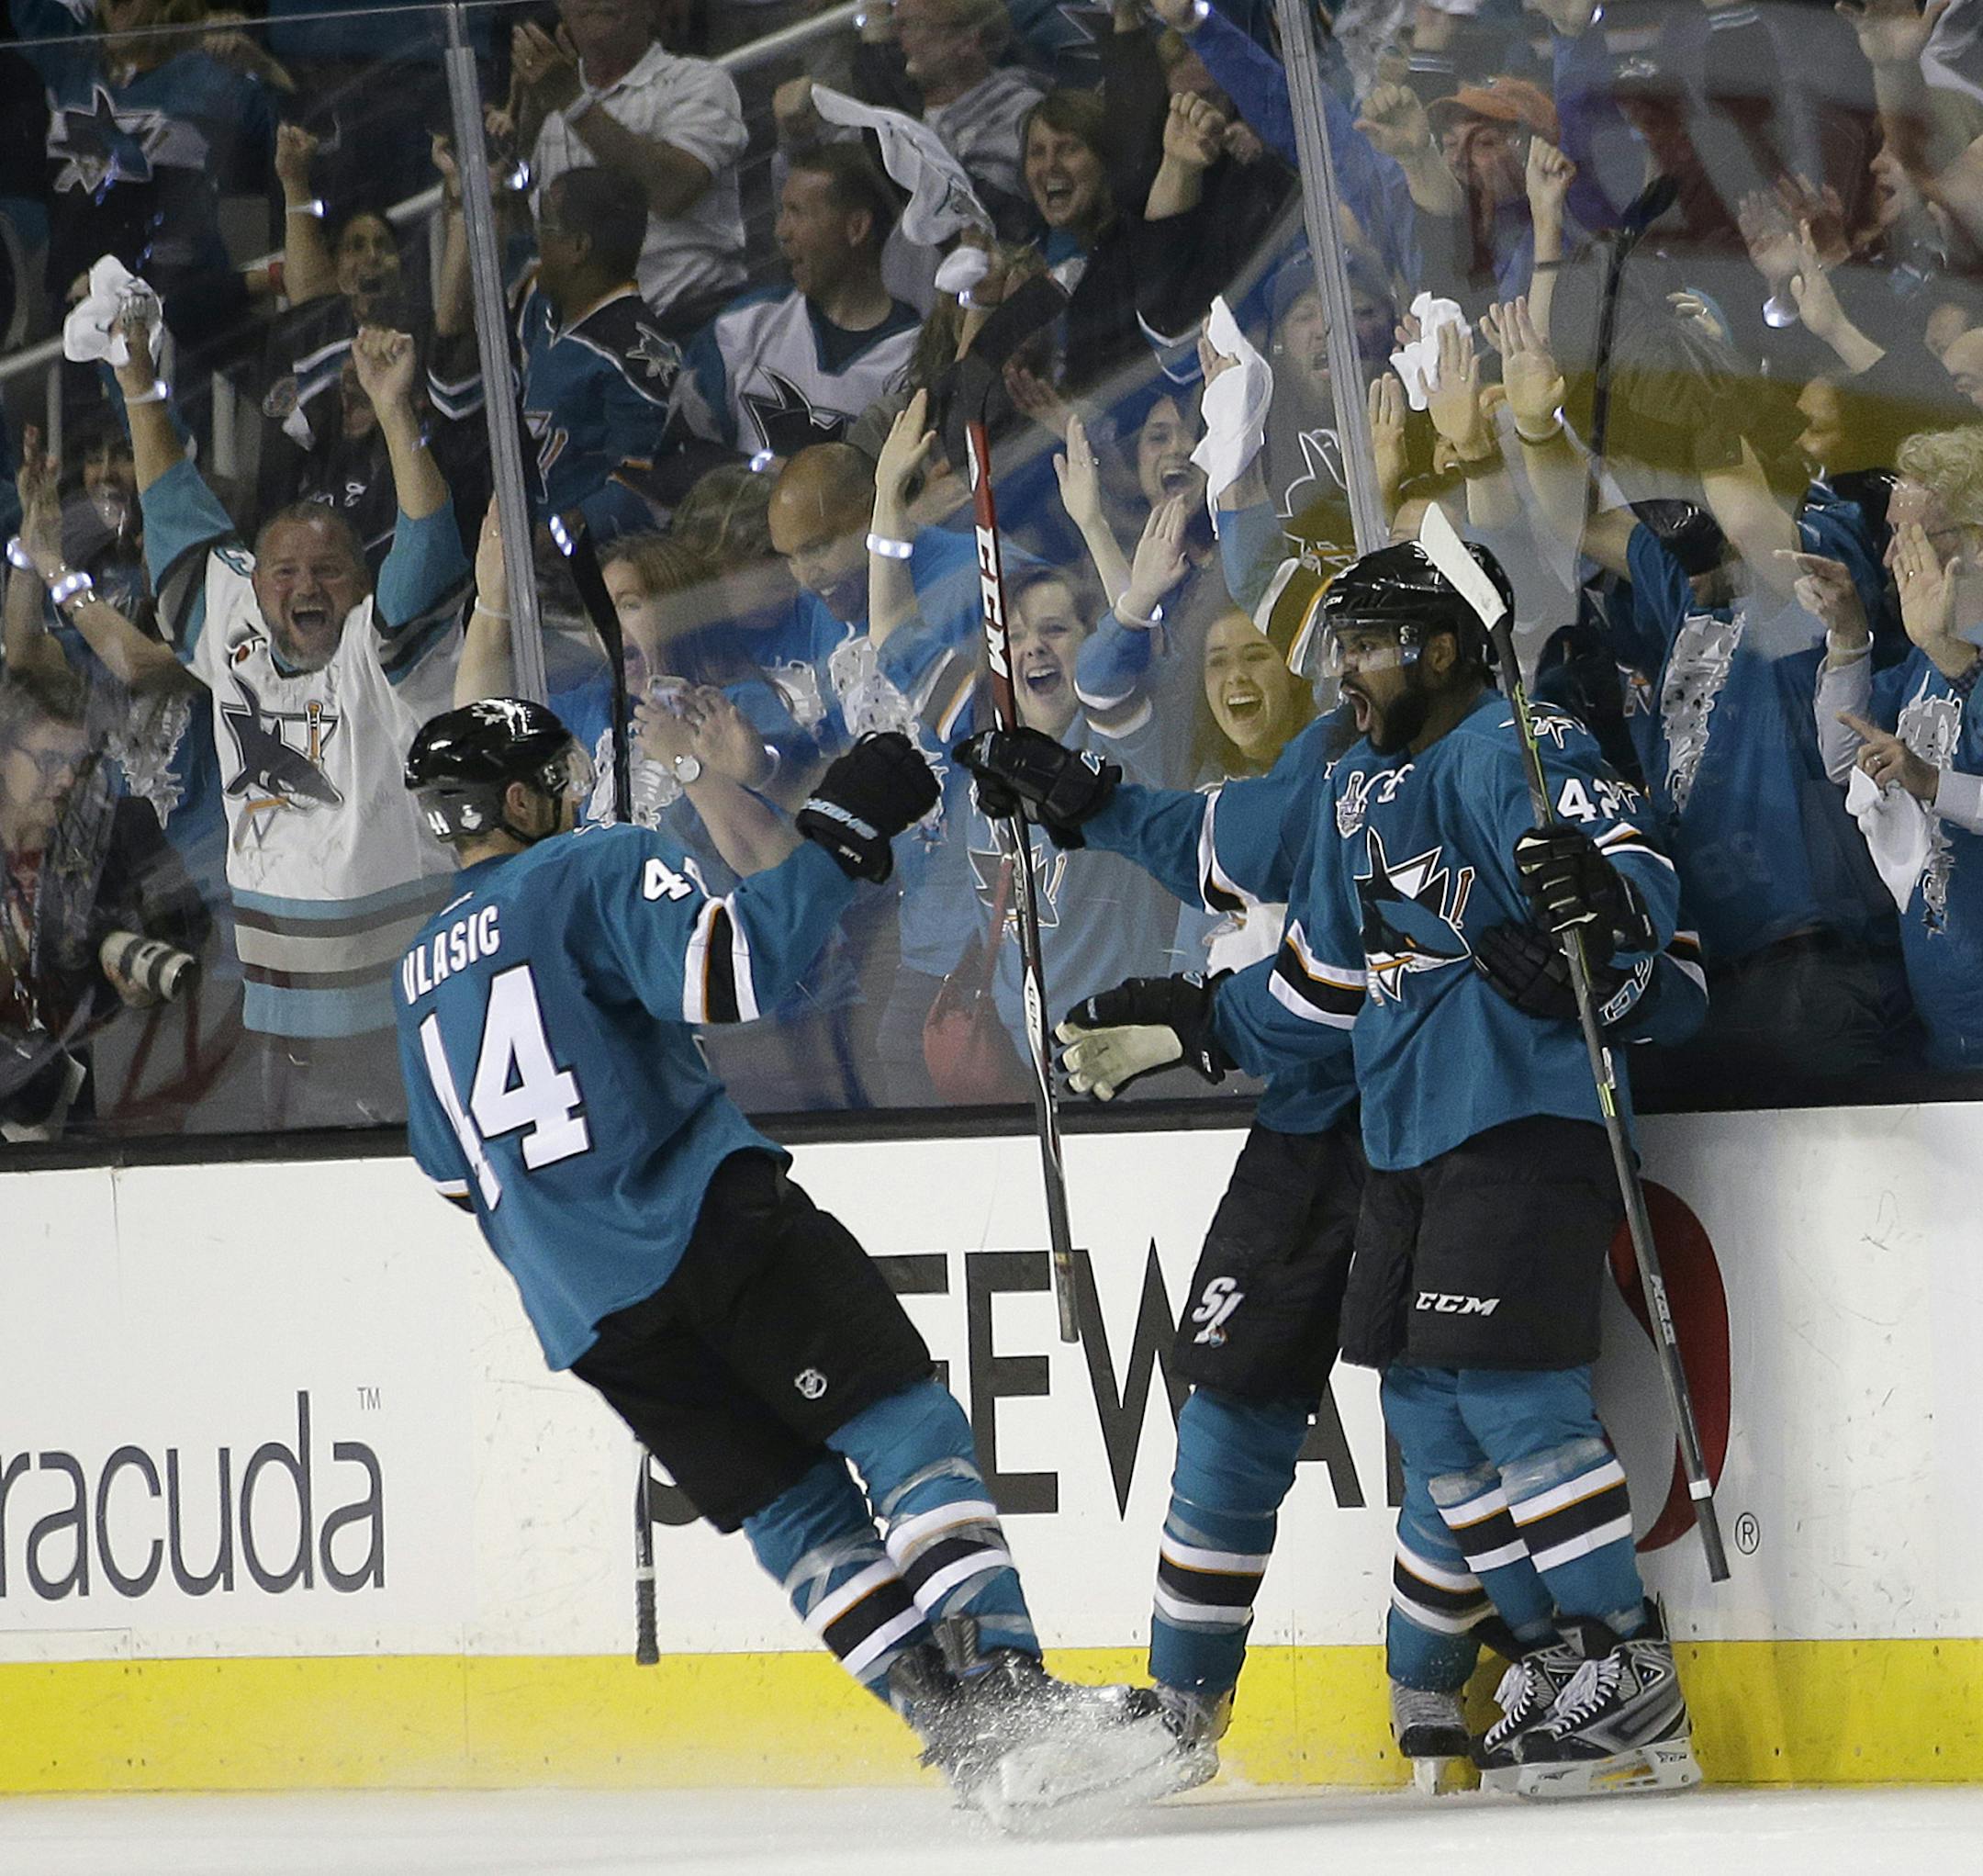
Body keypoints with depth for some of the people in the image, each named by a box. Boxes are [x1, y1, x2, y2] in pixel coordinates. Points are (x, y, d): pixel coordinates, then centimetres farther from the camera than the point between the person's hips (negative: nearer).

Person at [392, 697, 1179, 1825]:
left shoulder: (422, 981, 21)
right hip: (709, 1225, -6)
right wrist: (843, 832, -11)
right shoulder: (597, 872, -1)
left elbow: (463, 1183, 27)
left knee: (795, 1510, 9)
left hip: (586, 1311, 6)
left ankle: (968, 1733, -4)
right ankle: (1010, 1691, -22)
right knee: (906, 1431, -6)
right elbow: (730, 966, -18)